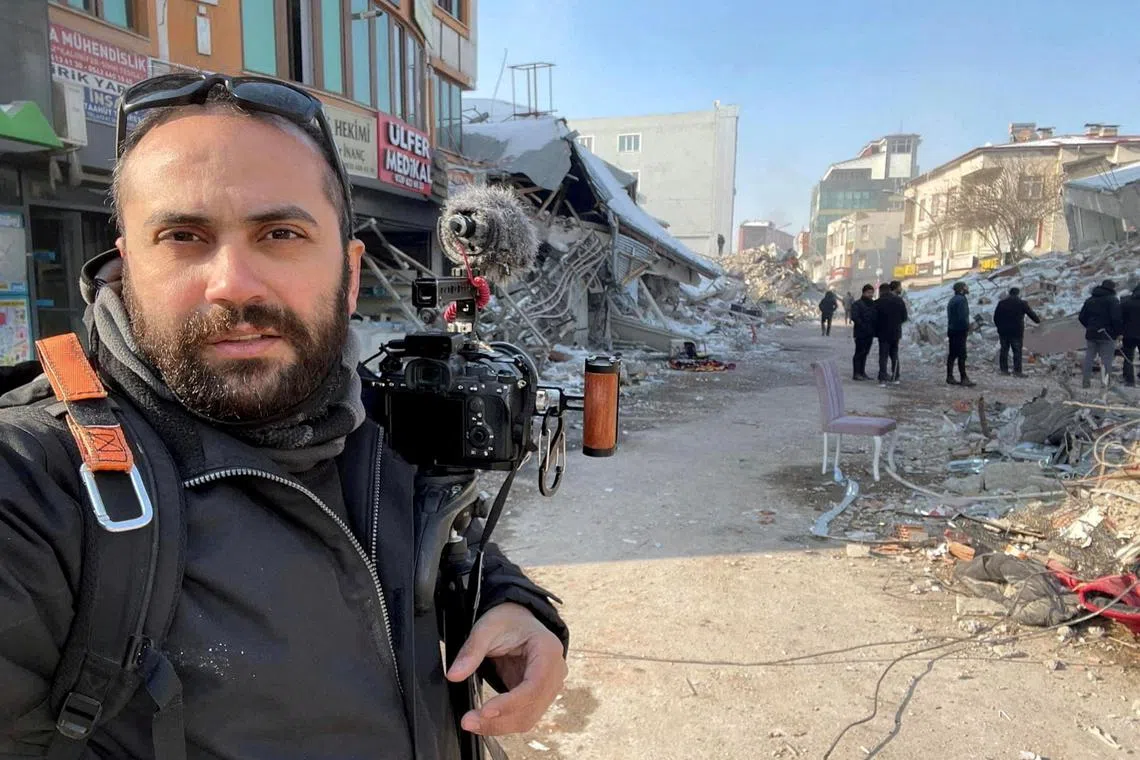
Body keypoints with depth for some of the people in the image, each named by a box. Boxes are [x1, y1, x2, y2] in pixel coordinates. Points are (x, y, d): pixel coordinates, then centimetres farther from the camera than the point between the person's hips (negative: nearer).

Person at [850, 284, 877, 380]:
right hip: (860, 333, -7)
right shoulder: (857, 304, -6)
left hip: (870, 333, 7)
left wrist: (874, 328, 1)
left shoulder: (873, 304, 14)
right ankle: (856, 373, -1)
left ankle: (862, 372, 17)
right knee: (859, 352, -4)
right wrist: (863, 326, -21)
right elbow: (854, 317, -15)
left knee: (865, 353, 11)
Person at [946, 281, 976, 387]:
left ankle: (949, 377, 13)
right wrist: (967, 328, -8)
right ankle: (964, 378, -7)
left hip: (952, 330, 10)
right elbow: (963, 317, -20)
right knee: (962, 355, -8)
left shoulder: (953, 299, 16)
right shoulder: (961, 299, -14)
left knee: (952, 354, 11)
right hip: (960, 331, -9)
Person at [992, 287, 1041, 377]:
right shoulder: (1022, 304, -5)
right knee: (1017, 352, 0)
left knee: (1004, 350, 10)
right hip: (1016, 332, -4)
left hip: (1003, 331, 4)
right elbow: (1031, 313, 5)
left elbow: (995, 317, 7)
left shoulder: (1001, 303, 5)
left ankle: (1004, 370, 12)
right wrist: (1038, 320, 22)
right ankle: (1017, 371, -2)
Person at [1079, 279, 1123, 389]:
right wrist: (1118, 332, -6)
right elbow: (1116, 318, -17)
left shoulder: (1090, 300, 10)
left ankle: (1086, 381, 10)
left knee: (1089, 358, 10)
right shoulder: (1113, 300, -8)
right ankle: (1106, 382, -5)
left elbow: (1081, 317, 10)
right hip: (1107, 335, -5)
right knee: (1106, 360, -1)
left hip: (1091, 334, 5)